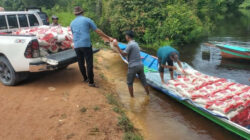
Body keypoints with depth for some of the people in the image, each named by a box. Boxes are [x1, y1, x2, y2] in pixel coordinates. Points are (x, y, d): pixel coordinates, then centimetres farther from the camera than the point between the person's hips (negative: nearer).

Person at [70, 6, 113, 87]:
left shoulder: (72, 23, 13)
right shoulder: (87, 20, 0)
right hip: (86, 45, -5)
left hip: (77, 46, 5)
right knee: (89, 64, 0)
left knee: (81, 63, 15)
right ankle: (91, 82, 4)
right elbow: (98, 31, -1)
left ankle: (85, 78, 30)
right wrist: (108, 38, 6)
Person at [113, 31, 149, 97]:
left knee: (129, 83, 8)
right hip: (140, 65, 8)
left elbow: (124, 54, -18)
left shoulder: (130, 44, -14)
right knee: (143, 81, 17)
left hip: (133, 66, -8)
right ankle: (148, 94, 27)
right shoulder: (135, 43, 13)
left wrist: (117, 46, -17)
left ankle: (132, 97, 13)